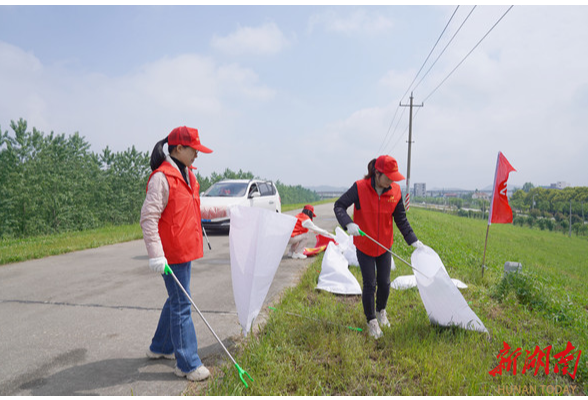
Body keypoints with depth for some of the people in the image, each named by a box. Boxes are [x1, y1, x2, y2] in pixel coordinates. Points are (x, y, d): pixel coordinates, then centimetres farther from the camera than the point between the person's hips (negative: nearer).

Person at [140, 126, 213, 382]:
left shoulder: (187, 175, 12)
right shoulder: (162, 177, -17)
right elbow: (148, 217, -20)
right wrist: (156, 255, -24)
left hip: (185, 249, 10)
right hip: (172, 253, -9)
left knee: (176, 300, 20)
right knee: (181, 305, -1)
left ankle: (160, 348, 38)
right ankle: (188, 364, 11)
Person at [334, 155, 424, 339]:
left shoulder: (395, 191, -8)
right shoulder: (360, 188, -19)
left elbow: (401, 219, 1)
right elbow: (339, 206, -14)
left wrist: (413, 240, -4)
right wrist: (348, 223, -32)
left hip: (385, 246, 3)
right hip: (364, 245, -3)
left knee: (384, 282, 11)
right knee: (369, 284, 1)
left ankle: (381, 311, 40)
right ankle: (371, 321, 22)